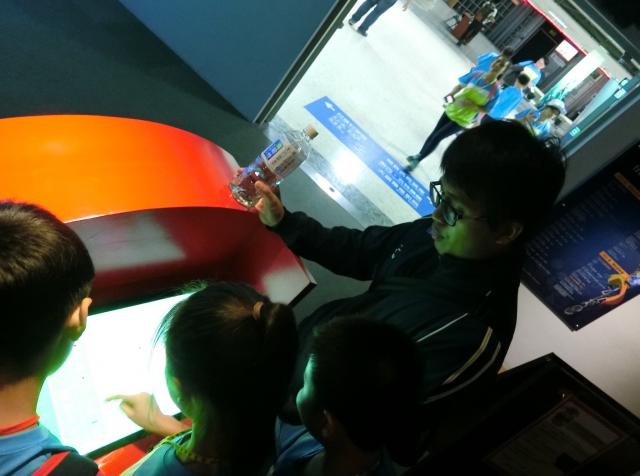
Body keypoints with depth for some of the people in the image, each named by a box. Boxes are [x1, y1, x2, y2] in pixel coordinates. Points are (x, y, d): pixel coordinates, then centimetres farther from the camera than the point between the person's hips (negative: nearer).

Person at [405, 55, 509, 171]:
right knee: (434, 133, 14)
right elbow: (460, 85, 5)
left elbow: (486, 110, -11)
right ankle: (419, 155, 36)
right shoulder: (476, 74, -11)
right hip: (451, 110, 3)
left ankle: (417, 160, 18)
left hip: (461, 120, -3)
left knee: (437, 137, -1)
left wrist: (472, 105, -25)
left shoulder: (495, 89, -19)